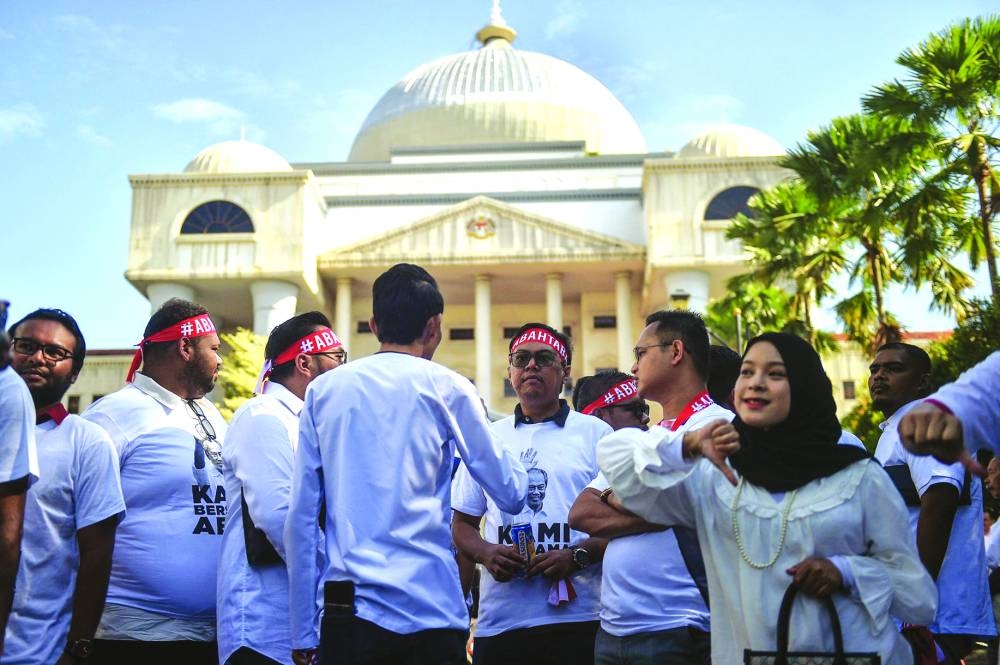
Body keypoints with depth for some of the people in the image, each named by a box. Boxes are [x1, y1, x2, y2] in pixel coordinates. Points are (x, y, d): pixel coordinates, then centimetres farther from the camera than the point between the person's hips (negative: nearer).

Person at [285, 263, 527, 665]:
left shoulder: (322, 390, 6)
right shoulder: (447, 389, -1)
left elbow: (300, 518, 4)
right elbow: (512, 495, 4)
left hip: (345, 607, 2)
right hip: (428, 609, -2)